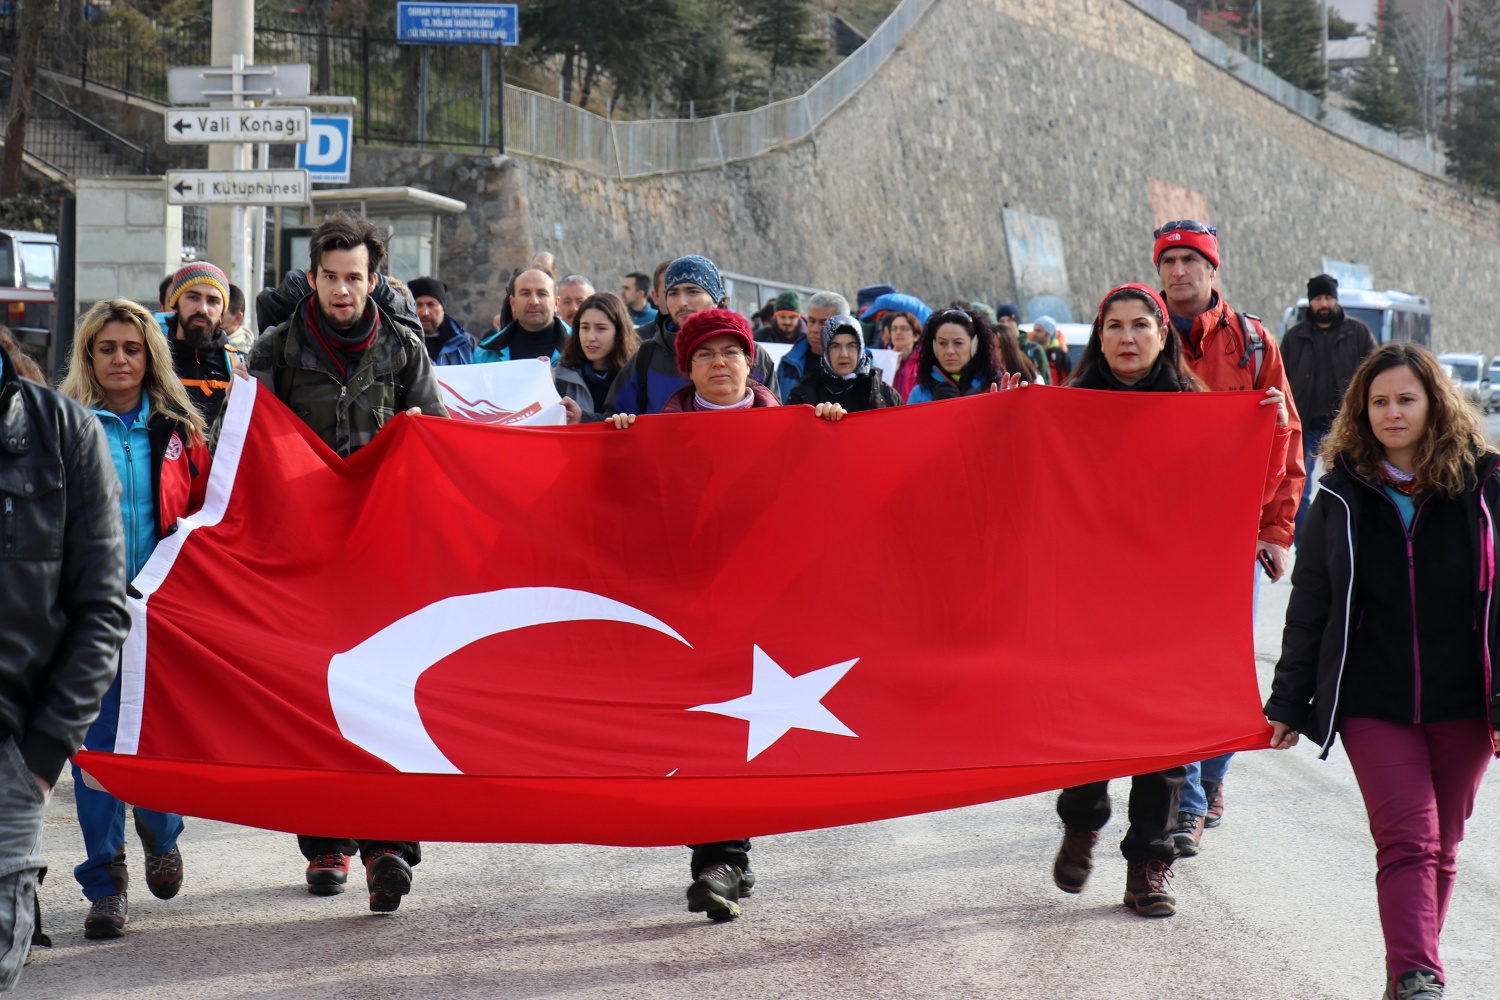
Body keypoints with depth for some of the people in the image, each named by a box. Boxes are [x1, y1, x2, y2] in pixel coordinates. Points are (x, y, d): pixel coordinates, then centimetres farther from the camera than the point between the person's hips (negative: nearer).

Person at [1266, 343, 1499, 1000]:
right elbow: (1309, 610, 9)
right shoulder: (1341, 499, 4)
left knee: (1441, 846, 9)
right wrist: (1288, 704, 8)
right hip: (1371, 702, -1)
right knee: (1406, 840, -13)